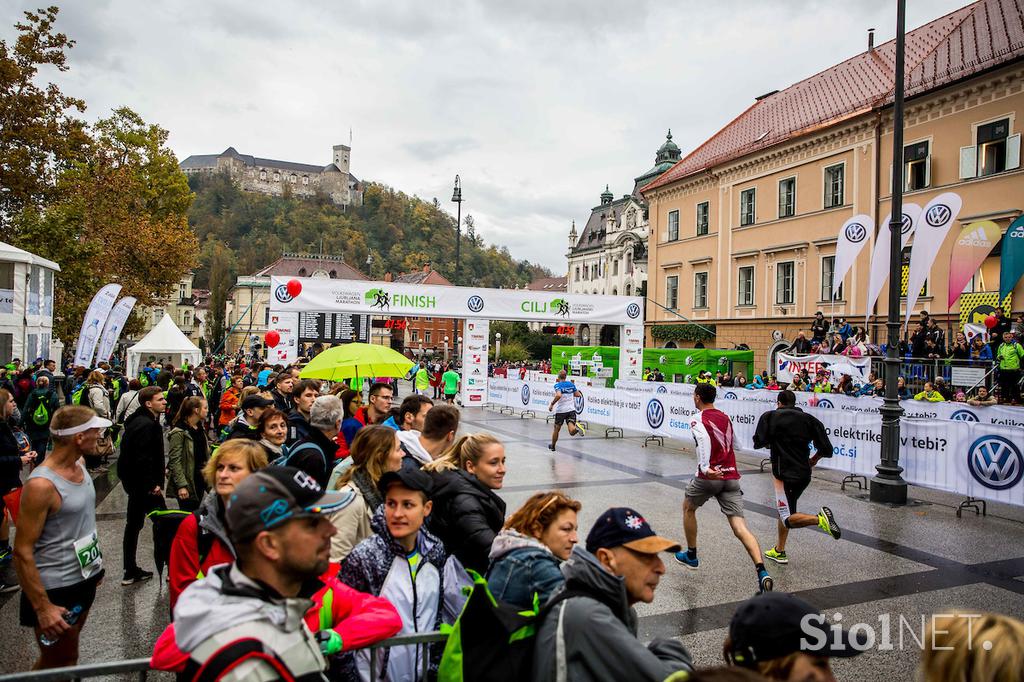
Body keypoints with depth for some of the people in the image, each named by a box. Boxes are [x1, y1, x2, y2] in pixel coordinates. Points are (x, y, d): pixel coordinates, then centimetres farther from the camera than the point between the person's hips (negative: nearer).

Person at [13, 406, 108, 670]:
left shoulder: (79, 465, 1)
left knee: (68, 653, 20)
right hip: (55, 589, -7)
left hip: (85, 578, 7)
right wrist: (43, 608, -21)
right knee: (56, 663, 9)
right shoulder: (41, 485, -24)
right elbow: (22, 552, -21)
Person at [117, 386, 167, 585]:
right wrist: (153, 485, -19)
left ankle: (131, 572, 25)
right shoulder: (146, 424, -21)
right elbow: (143, 459, -26)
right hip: (144, 484, -11)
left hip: (134, 481, 11)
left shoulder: (141, 420, 12)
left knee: (134, 524, 15)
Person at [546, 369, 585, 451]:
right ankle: (576, 427, -41)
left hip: (560, 410, -2)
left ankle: (552, 446, 31)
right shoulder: (571, 384, 8)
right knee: (572, 431, -9)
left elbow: (559, 395, -25)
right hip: (571, 409, 3)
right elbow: (578, 394, 13)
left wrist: (552, 404, -15)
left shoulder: (557, 385, -7)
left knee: (556, 429, 18)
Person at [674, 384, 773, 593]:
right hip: (731, 476, 5)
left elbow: (703, 438, -25)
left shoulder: (698, 421, -3)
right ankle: (761, 571, -21)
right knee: (739, 527, -2)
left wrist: (705, 467, -32)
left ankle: (691, 556, 34)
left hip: (710, 476, -5)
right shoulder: (725, 417, 17)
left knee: (688, 508, 24)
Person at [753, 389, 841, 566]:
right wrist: (814, 459, 20)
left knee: (788, 519, -3)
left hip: (785, 475, -6)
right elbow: (826, 449, 0)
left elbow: (758, 443, -9)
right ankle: (779, 551, 27)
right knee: (784, 509, 21)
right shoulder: (809, 419, 5)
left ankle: (820, 518, -27)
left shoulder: (769, 417, -4)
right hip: (804, 474, 6)